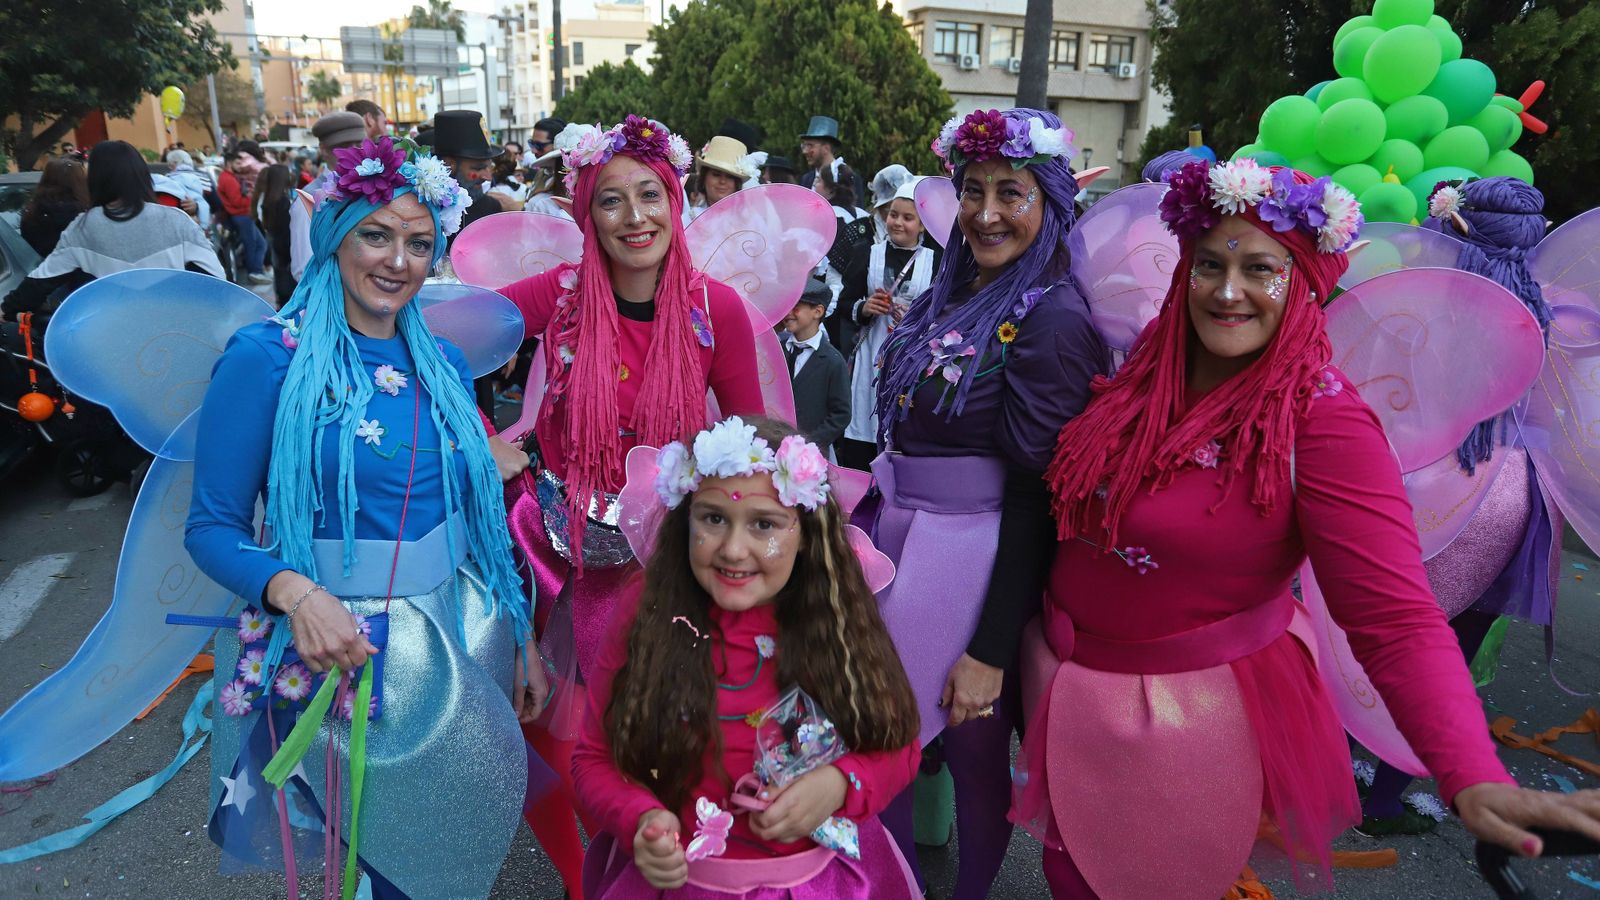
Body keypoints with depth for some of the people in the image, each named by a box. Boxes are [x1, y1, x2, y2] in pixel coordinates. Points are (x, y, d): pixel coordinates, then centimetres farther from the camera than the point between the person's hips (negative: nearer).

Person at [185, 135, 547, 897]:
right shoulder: (266, 359, -11)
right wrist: (292, 591, -28)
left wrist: (520, 638, 9)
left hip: (465, 636, 5)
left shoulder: (443, 364, 5)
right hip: (346, 649, -5)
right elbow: (212, 528, -9)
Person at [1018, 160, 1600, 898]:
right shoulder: (1147, 367, -4)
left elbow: (1395, 620, -28)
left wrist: (1473, 780, -38)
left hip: (1191, 710, -5)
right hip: (1060, 678, 5)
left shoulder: (1324, 423, -21)